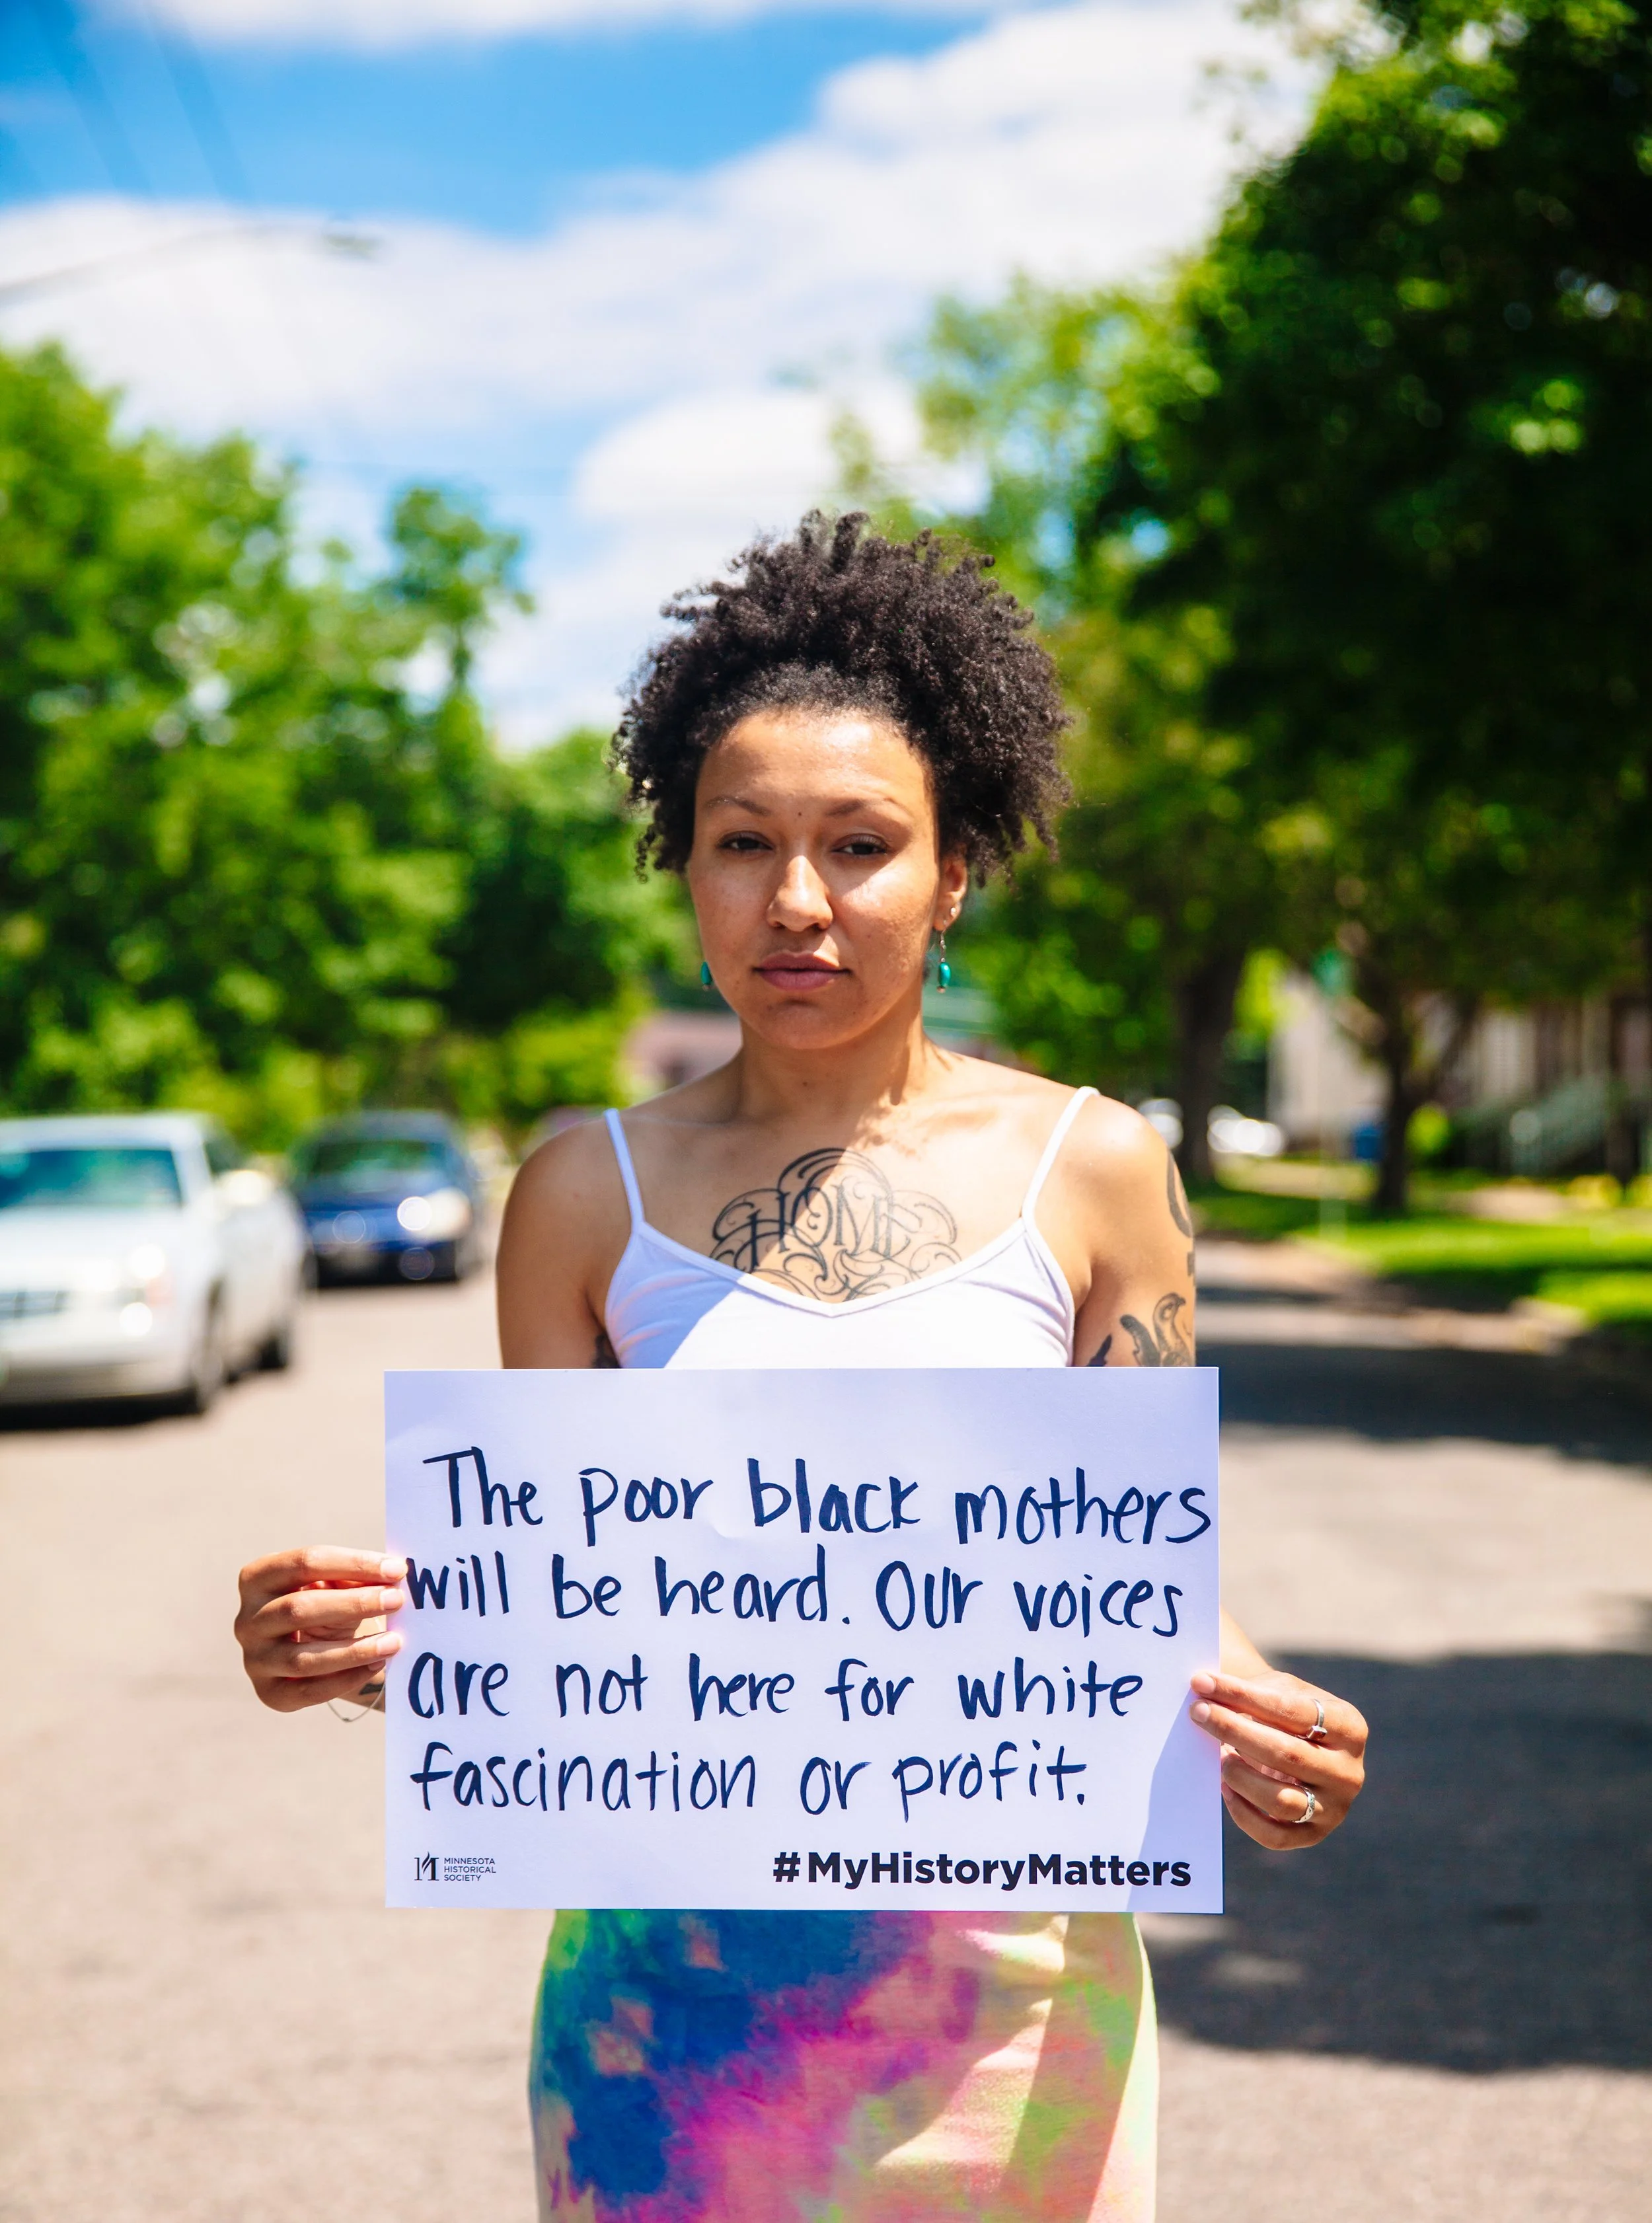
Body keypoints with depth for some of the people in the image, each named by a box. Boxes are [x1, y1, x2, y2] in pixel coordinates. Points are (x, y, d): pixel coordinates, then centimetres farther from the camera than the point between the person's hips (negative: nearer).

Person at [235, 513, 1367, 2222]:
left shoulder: (1090, 1172, -1)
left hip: (1005, 1996, 0)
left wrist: (1256, 1737, -18)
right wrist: (370, 1641, -18)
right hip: (674, 2000, 0)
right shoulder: (590, 1195, 1)